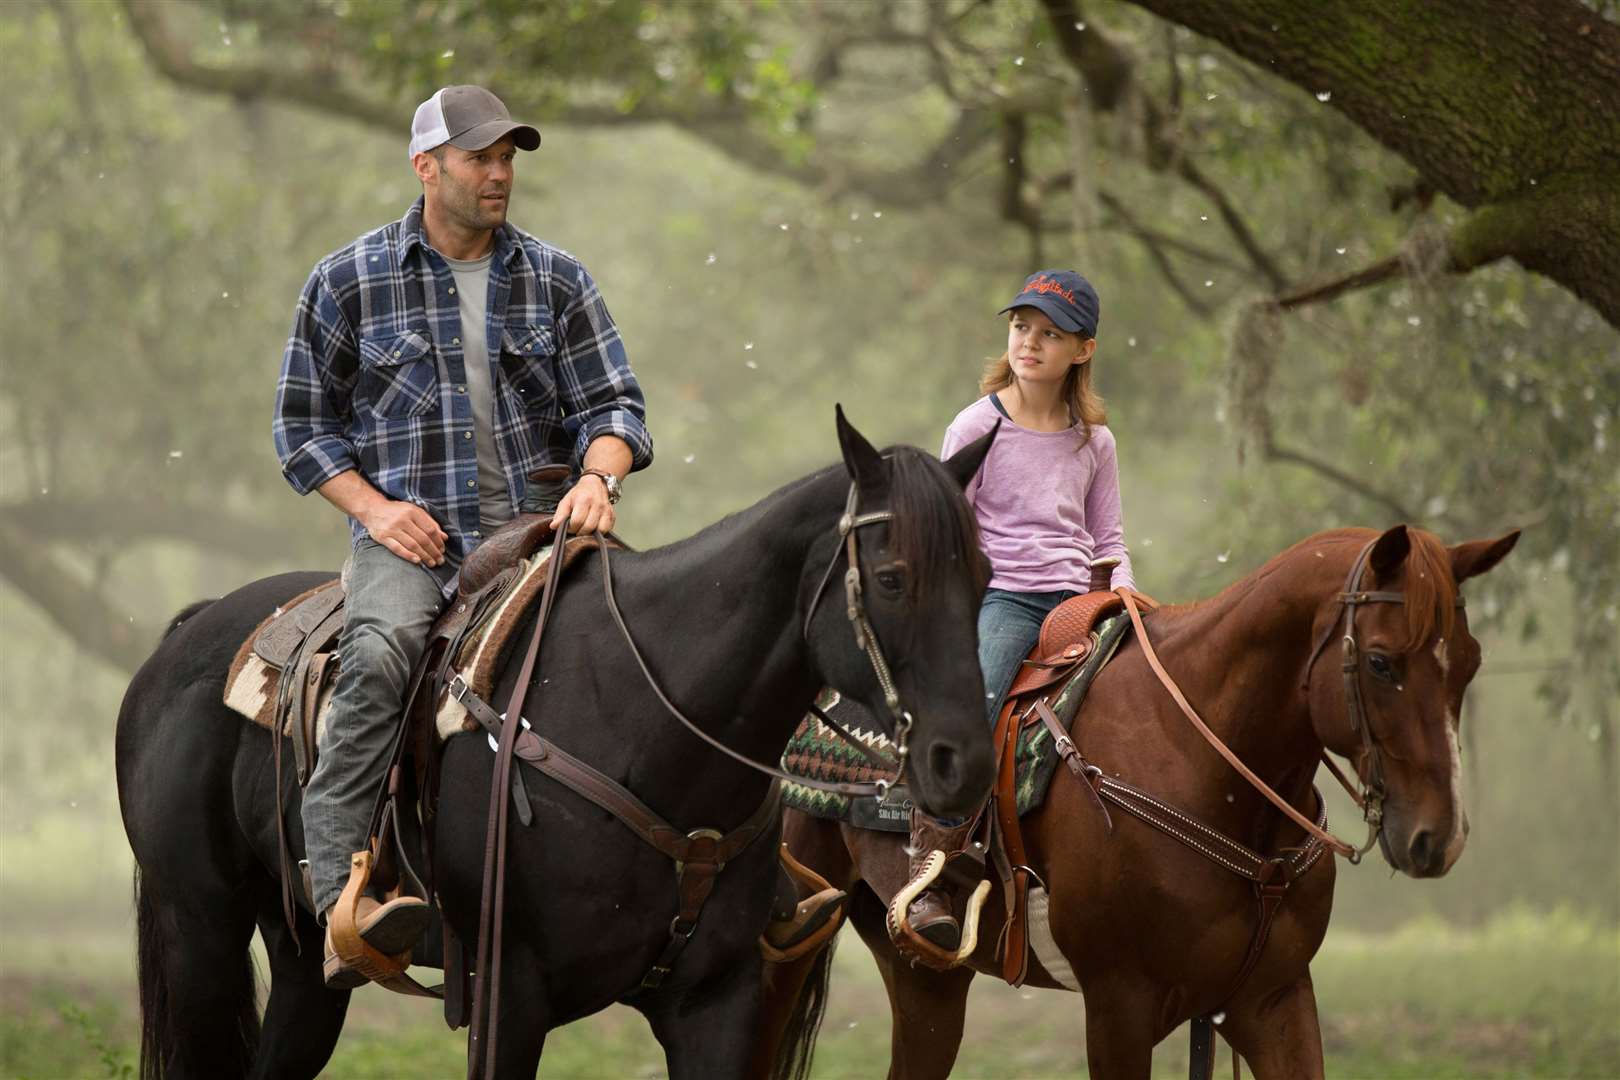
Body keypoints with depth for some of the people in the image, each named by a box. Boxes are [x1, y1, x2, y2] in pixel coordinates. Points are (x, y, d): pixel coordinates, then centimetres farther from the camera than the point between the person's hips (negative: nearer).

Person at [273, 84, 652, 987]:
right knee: (380, 652, -34)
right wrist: (373, 507, -6)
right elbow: (305, 419, 11)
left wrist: (598, 475, -13)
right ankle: (342, 896, -40)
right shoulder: (349, 281, 8)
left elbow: (612, 403, 10)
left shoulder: (557, 280, 13)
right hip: (408, 530, -3)